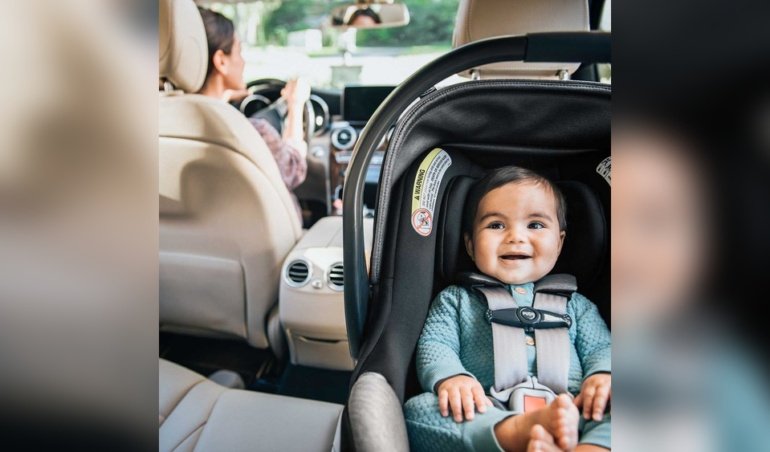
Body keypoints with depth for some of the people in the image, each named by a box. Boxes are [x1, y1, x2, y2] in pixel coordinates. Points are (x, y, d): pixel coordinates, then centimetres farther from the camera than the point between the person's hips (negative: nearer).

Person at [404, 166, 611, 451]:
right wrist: (450, 376, -17)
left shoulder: (574, 303, 24)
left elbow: (600, 347, 16)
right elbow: (434, 343, 7)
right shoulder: (456, 299, 19)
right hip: (485, 418, -1)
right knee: (417, 409, -29)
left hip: (572, 415, 1)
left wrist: (602, 374, -9)